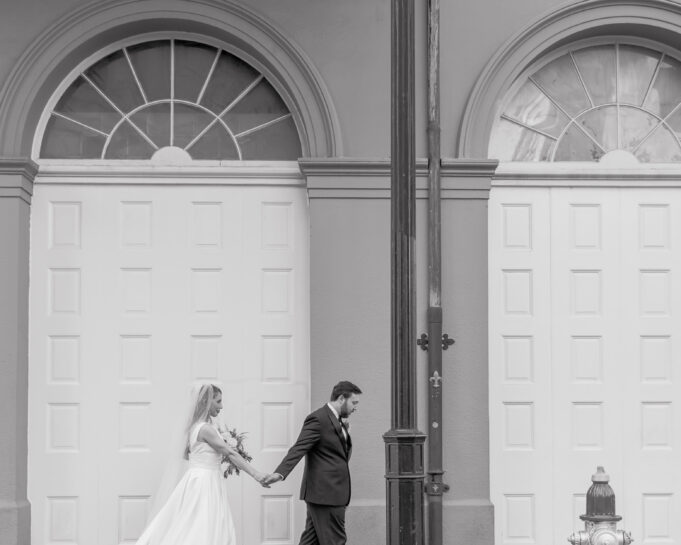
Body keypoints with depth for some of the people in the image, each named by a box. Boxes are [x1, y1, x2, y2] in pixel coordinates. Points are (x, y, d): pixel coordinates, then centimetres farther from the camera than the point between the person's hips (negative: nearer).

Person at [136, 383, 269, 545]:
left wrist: (220, 452, 18)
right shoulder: (206, 429, -17)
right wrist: (256, 474, -23)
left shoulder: (196, 426, 11)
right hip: (205, 482, -9)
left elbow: (187, 454, 22)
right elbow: (231, 453, -21)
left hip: (196, 480, 9)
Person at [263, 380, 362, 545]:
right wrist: (280, 473, -34)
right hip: (324, 493, -10)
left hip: (332, 493, 10)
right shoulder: (318, 419, -13)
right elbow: (299, 449, -23)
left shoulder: (338, 421, 17)